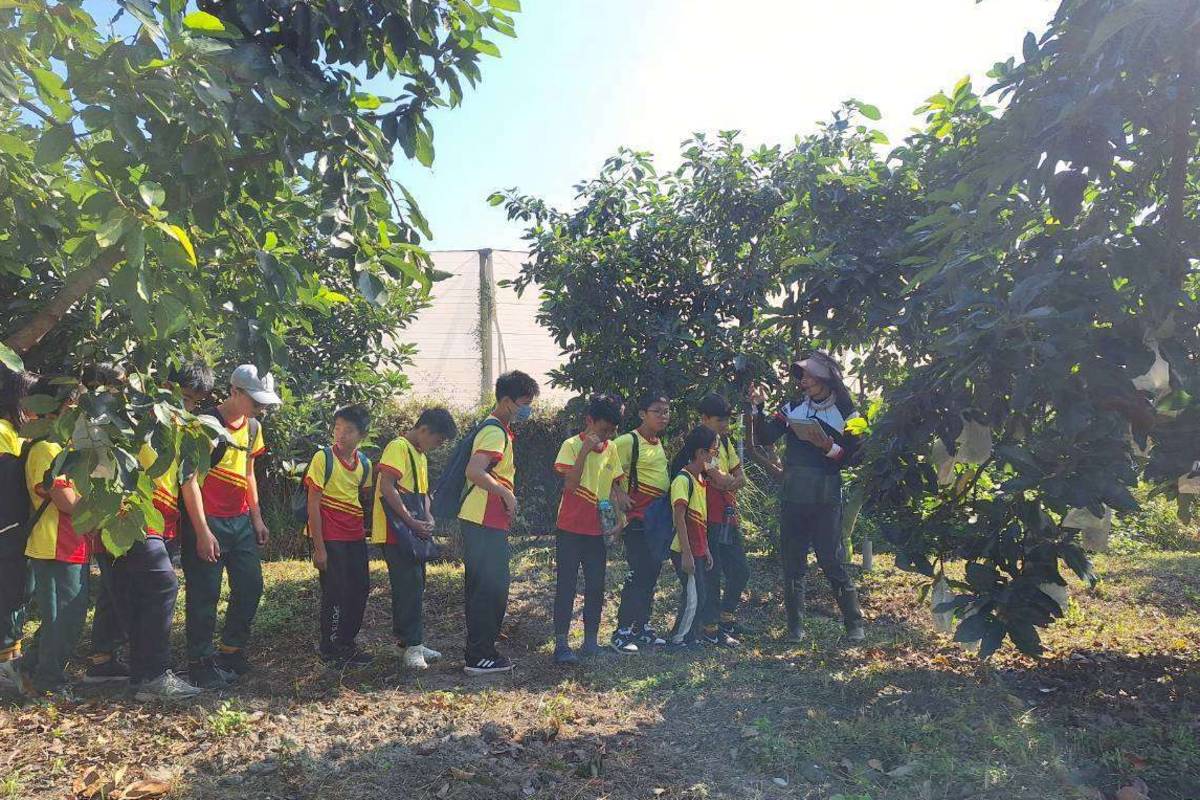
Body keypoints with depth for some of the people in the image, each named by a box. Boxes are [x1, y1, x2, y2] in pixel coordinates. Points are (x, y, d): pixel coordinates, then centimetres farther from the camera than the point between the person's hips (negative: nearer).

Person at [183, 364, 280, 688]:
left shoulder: (253, 427, 10)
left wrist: (257, 518, 15)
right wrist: (202, 531, -17)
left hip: (241, 521, 8)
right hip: (209, 523, -8)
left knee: (251, 587, 11)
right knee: (205, 594, 0)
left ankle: (231, 652, 26)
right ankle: (200, 662, 14)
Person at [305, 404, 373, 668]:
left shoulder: (364, 463, 4)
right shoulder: (323, 458, -12)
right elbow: (313, 503, -13)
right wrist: (319, 547, -14)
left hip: (355, 537, 6)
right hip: (330, 537, -6)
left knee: (360, 590, 11)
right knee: (336, 592, -2)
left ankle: (346, 643, 28)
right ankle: (331, 649, 14)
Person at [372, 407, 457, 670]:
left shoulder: (421, 455, 18)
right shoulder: (398, 447, -12)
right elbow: (387, 488, -21)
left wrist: (429, 518, 2)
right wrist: (412, 522, -21)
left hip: (414, 534, 10)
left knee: (413, 588, 13)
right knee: (410, 587, -9)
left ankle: (412, 643, 20)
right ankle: (413, 645, -3)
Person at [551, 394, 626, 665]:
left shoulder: (611, 449, 7)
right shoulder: (572, 445, -10)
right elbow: (570, 485, -20)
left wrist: (616, 506, 0)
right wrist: (585, 450, -23)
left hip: (597, 530, 5)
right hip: (571, 529, -5)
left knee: (596, 586, 9)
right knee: (566, 586, -2)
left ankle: (591, 640, 20)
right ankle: (561, 644, 2)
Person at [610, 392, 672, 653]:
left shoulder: (659, 444, 13)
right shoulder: (629, 441, -14)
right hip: (638, 519, -8)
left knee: (651, 574, 13)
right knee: (637, 575, -8)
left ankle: (643, 627, 23)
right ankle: (622, 631, 2)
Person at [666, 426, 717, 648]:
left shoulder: (701, 479, 11)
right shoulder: (683, 479, -17)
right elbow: (678, 518, -21)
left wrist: (706, 549, 16)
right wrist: (686, 554, -22)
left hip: (698, 550, 9)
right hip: (685, 551, -9)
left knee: (700, 595, 13)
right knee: (693, 597, -4)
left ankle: (691, 637, 24)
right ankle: (676, 639, 9)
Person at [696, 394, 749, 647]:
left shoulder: (724, 441, 13)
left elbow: (741, 479, 11)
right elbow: (724, 481, -22)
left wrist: (725, 483, -9)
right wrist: (730, 479, 0)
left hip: (728, 516, 9)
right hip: (710, 519, -8)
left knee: (740, 571, 13)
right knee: (712, 574, -2)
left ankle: (725, 616, 29)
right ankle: (712, 629, 8)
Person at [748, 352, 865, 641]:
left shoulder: (845, 412, -1)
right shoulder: (793, 407, 7)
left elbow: (853, 457, -3)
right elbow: (765, 437, 0)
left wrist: (828, 447, -19)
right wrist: (758, 408, -11)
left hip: (826, 500, -3)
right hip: (792, 497, 3)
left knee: (832, 561, -1)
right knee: (793, 562, 7)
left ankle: (854, 623, 13)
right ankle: (795, 625, 16)